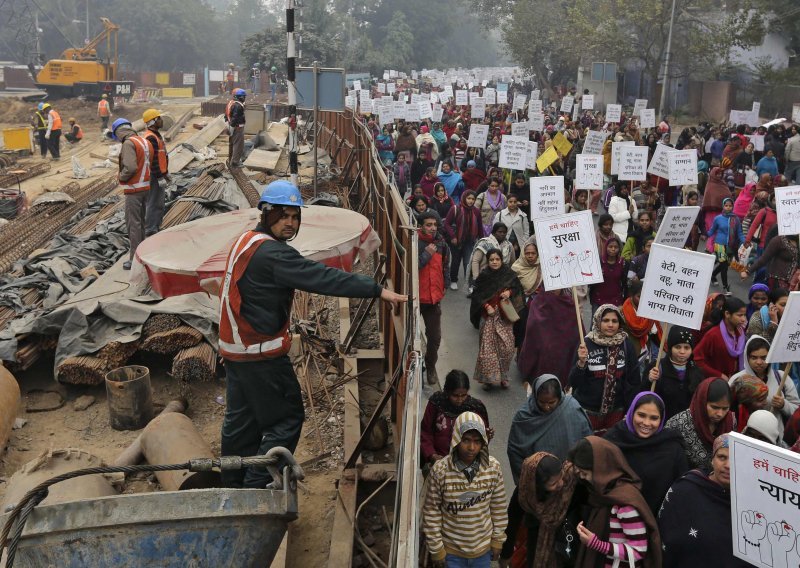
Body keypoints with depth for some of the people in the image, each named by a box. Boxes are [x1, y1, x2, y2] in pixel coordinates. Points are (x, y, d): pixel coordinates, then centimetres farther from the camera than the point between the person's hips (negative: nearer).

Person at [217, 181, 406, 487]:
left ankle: (233, 486, 31)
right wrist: (378, 290, -29)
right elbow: (323, 278, -28)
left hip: (236, 349, 10)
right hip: (261, 354, -10)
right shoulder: (272, 253, -21)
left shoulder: (244, 242, 10)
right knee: (286, 419, 1)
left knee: (241, 420, 19)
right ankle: (255, 486, 2)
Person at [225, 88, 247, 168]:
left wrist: (229, 126, 17)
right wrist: (232, 127, -19)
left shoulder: (230, 102, 9)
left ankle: (230, 160, 31)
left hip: (231, 126, 10)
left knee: (231, 144, 20)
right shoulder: (238, 105, -22)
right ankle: (235, 162, 1)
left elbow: (227, 115, 14)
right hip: (238, 128, -10)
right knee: (238, 145, -2)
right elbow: (235, 118, -25)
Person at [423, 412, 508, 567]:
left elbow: (498, 507, 0)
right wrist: (436, 549, -6)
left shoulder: (493, 467, -13)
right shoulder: (440, 470, -20)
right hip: (451, 550, -2)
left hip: (483, 548, 2)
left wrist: (498, 540, 5)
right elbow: (432, 511, -10)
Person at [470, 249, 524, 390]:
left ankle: (503, 377, 16)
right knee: (488, 347, -4)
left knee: (507, 347, -1)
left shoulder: (509, 274, 1)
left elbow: (518, 287, 12)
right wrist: (486, 306, -12)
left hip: (505, 316, 1)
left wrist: (510, 292, -8)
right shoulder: (483, 276, -2)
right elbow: (477, 295, 0)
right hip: (488, 316, -1)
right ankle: (489, 378, 6)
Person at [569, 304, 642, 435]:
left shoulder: (627, 346, -3)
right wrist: (581, 362, -22)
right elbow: (574, 382, -6)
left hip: (616, 411, 1)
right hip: (588, 411, -1)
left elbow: (634, 381, 3)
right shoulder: (587, 344, -7)